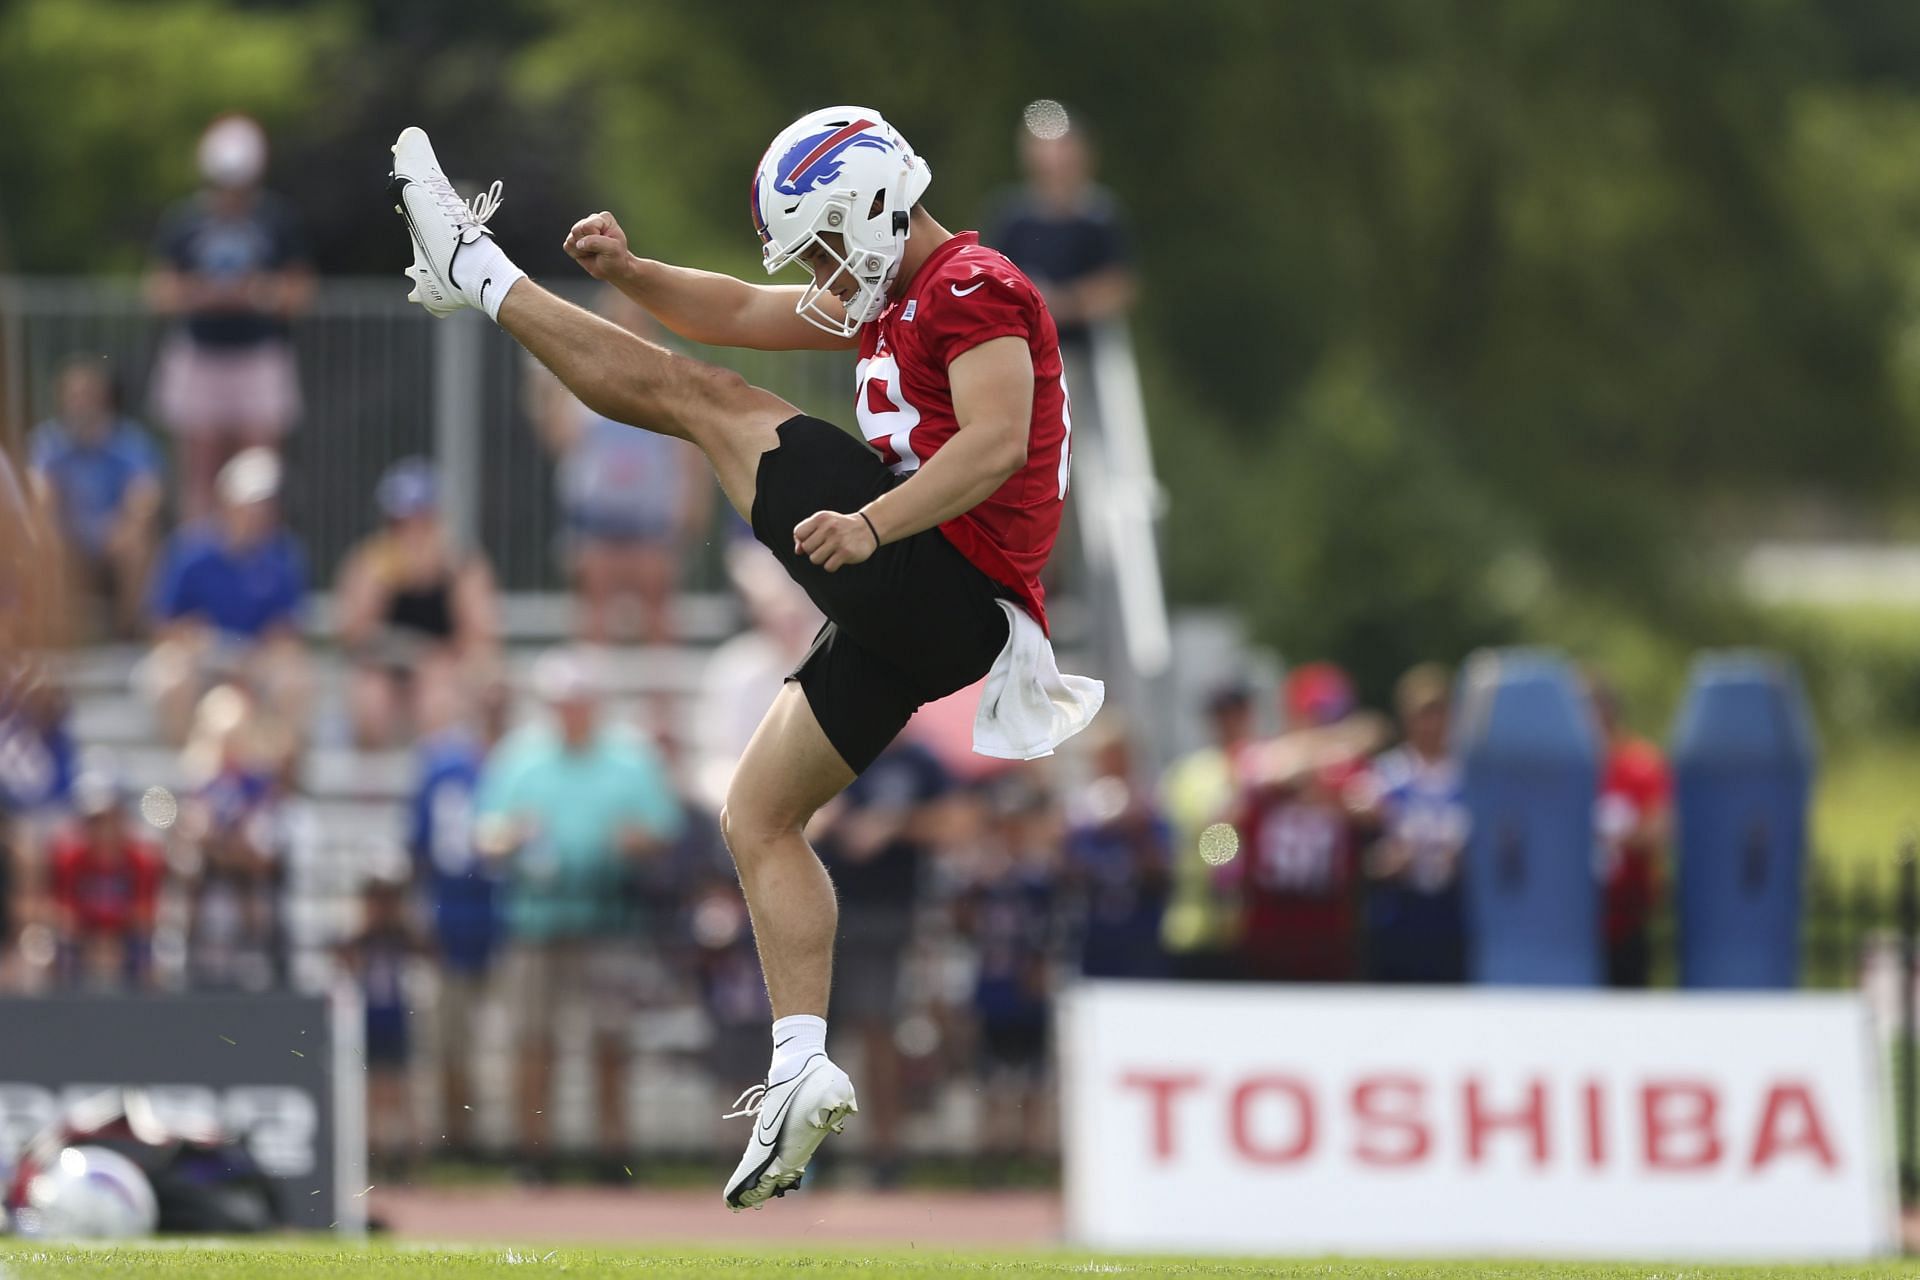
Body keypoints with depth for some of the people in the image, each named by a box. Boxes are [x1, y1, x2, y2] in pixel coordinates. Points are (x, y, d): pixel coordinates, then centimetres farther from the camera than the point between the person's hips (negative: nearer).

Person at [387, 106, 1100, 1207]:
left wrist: (873, 525, -37)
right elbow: (739, 314, 25)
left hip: (941, 575, -10)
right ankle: (804, 1070, 6)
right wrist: (628, 273, 9)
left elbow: (996, 443, -25)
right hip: (913, 618, 10)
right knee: (761, 820, 15)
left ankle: (478, 272, 12)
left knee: (690, 398, -1)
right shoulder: (895, 299, 23)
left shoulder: (976, 293, -9)